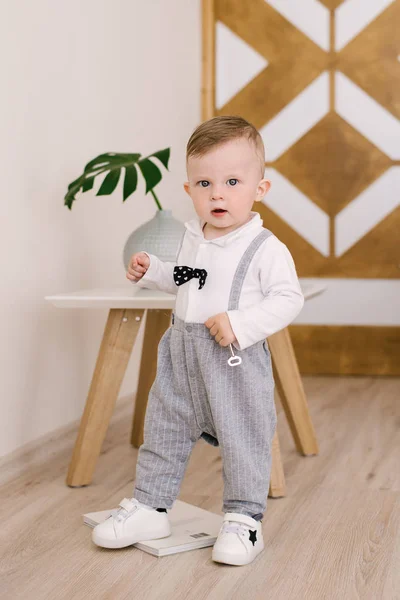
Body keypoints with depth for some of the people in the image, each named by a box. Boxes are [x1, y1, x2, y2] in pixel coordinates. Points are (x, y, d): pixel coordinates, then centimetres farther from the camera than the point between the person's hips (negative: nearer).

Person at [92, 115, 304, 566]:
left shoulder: (266, 249, -14)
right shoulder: (192, 238, 8)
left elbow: (288, 299, -19)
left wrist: (241, 324, -28)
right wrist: (150, 271, 9)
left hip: (237, 361, -6)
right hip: (182, 355, 7)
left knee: (242, 440, 4)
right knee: (163, 430, 14)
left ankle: (243, 520, 20)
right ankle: (149, 507, 28)